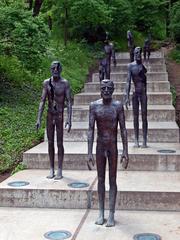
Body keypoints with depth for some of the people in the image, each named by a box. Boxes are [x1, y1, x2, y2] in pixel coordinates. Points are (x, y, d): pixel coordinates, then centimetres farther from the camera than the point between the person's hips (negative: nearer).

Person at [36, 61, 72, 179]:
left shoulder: (65, 83, -7)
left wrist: (69, 120, -17)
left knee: (59, 143, 0)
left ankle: (60, 171, 9)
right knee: (50, 142, 8)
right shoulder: (46, 83, 3)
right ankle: (52, 169, 18)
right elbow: (42, 101, 3)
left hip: (60, 115, -3)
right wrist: (39, 119, -3)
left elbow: (69, 102, -9)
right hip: (50, 115, 4)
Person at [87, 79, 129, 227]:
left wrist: (125, 152, -9)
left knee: (112, 180, 4)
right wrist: (89, 153, -10)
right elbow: (91, 130, -6)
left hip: (113, 147, -1)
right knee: (101, 179, 9)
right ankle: (101, 213, 20)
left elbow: (123, 129, -5)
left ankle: (111, 214, 11)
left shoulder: (118, 106, -6)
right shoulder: (94, 106, -4)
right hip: (100, 147, 1)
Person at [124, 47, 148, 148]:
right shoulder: (131, 66, 1)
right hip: (135, 93, 0)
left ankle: (145, 141, 5)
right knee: (135, 117, 5)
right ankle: (136, 140, 11)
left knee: (144, 116, 1)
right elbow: (128, 81, -3)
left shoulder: (144, 65, 2)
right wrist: (127, 96, -7)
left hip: (143, 93, 0)